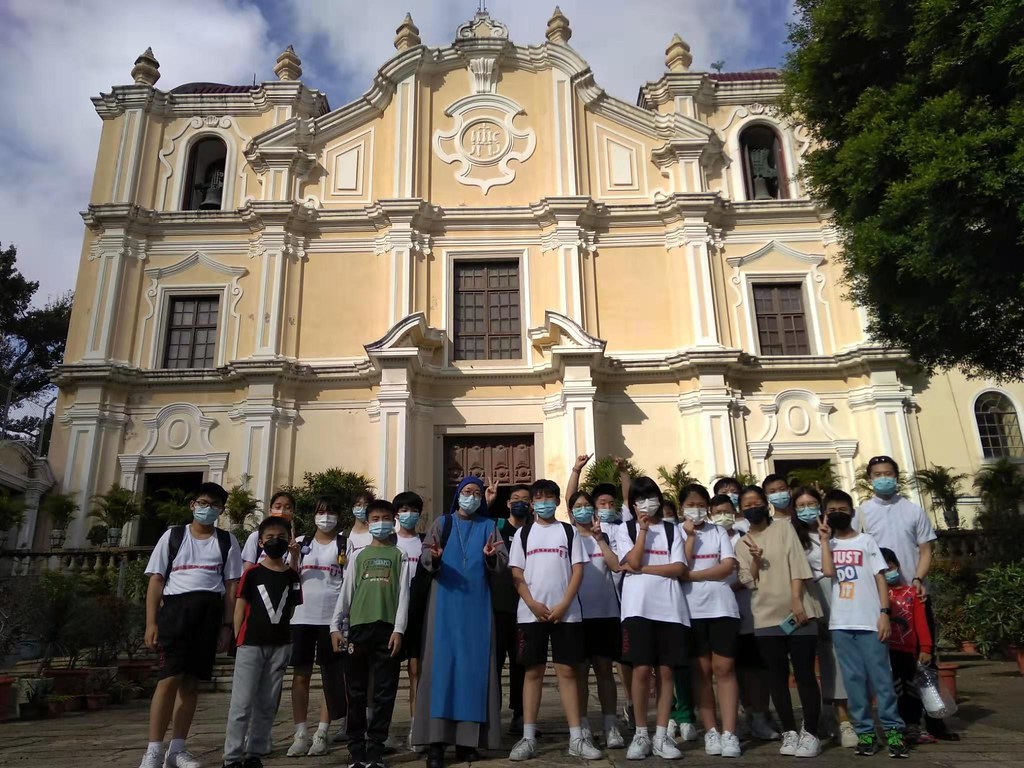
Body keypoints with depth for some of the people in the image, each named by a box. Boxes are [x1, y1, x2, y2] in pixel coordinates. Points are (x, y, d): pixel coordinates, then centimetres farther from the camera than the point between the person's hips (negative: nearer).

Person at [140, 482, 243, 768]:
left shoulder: (227, 541, 11)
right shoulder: (173, 535, 8)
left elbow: (231, 585, 9)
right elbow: (156, 580, 4)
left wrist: (226, 625, 2)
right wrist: (151, 622, -4)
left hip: (209, 611, 2)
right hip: (176, 607, -2)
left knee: (191, 681, 6)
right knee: (170, 678, -10)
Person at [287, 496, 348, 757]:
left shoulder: (345, 544, 4)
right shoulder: (301, 542, 11)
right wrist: (293, 555, -8)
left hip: (332, 617, -2)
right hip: (302, 616, 2)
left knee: (331, 676, 3)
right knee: (300, 675, 4)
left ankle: (321, 733, 11)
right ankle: (301, 734, 12)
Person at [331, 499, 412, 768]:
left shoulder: (399, 556, 9)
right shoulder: (359, 556, 14)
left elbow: (403, 594, 3)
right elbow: (346, 592, 10)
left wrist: (399, 628, -7)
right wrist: (336, 625, 1)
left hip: (387, 628, -1)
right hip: (359, 627, 1)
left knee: (384, 692, 0)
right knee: (356, 692, 4)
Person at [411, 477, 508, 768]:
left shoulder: (488, 526, 12)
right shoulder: (442, 522, 10)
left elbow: (502, 563, 2)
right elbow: (425, 555, -1)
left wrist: (491, 556, -21)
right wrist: (434, 557, -24)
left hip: (477, 603, 1)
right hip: (445, 601, -1)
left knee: (473, 664, -2)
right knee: (442, 663, -7)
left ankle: (468, 738, 3)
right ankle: (436, 741, -7)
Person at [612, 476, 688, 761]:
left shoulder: (672, 530, 13)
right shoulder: (625, 529, 9)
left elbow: (679, 569, 0)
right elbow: (633, 561, -7)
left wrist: (643, 569, -6)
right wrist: (643, 528, -4)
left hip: (670, 607, 2)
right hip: (638, 607, -2)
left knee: (665, 671, 3)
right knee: (642, 670, -6)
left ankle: (662, 736, 11)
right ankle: (641, 735, 8)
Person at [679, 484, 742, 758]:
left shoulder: (718, 532, 8)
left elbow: (728, 566, -5)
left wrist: (691, 575, -10)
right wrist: (690, 536, -10)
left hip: (721, 606, 0)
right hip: (692, 609, 0)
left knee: (724, 668, -2)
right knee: (702, 671, 5)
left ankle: (729, 733, 0)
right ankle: (711, 731, 10)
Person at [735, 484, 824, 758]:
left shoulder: (783, 527, 6)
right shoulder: (742, 543, 12)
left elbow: (796, 564, -3)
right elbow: (748, 582, 5)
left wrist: (796, 601, -12)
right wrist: (755, 560, -13)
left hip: (796, 611, -2)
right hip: (766, 616, 3)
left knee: (804, 673, -3)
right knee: (777, 675, 5)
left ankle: (810, 733, 4)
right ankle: (789, 732, 14)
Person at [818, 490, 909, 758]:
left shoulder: (866, 541, 7)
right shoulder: (829, 545, 12)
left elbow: (880, 578, 3)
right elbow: (828, 571, -8)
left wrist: (884, 613, -7)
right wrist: (825, 538, -2)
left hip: (869, 621, -2)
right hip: (841, 623, 2)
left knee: (881, 676, -1)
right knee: (853, 679, 4)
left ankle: (893, 730, 5)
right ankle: (865, 732, 10)